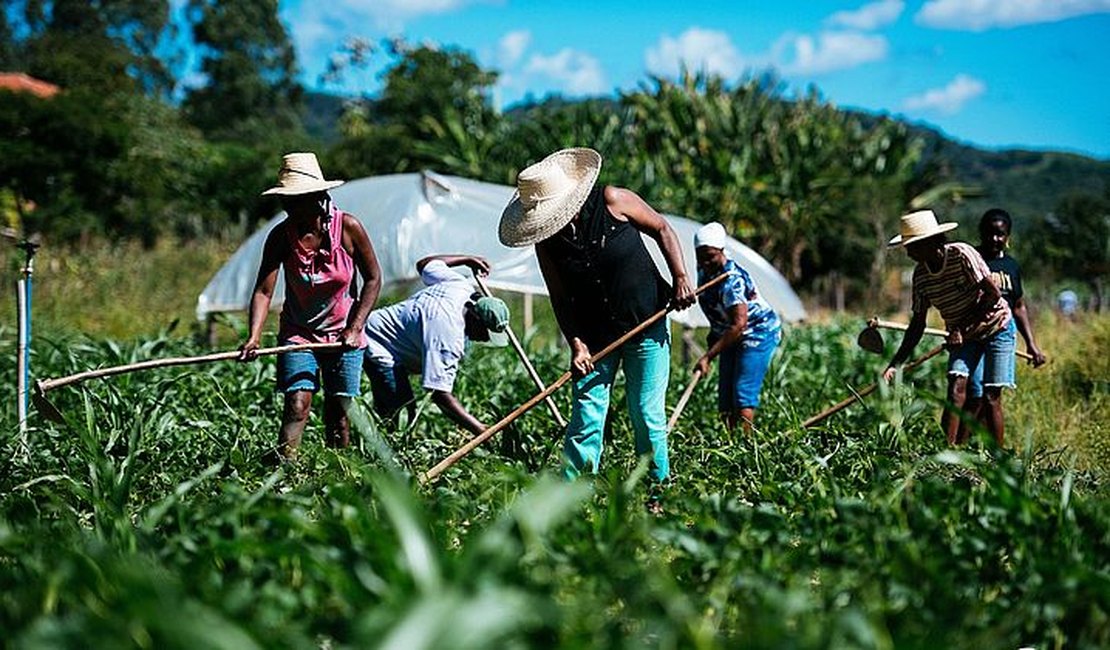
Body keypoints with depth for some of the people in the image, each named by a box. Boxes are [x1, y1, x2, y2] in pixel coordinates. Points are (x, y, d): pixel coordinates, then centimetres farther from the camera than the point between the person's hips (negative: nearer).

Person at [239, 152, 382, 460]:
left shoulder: (348, 227, -13)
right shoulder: (281, 235, -12)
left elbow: (373, 279, -3)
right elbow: (263, 290, -17)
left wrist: (355, 328, -10)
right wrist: (254, 337, -32)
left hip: (344, 335, 0)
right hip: (298, 334, 0)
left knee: (338, 412, 2)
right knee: (297, 405, -14)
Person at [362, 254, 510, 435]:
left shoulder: (461, 285, -6)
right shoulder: (449, 336, -32)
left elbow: (424, 264, 15)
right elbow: (441, 396, -34)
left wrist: (468, 259, 26)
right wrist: (481, 431, -36)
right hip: (377, 346, -11)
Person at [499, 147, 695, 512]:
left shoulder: (611, 201, -14)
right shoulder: (546, 241, -6)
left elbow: (662, 229, -2)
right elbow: (560, 298, -2)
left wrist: (680, 278, -11)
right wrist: (576, 344, -13)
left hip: (646, 325, -2)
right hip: (595, 336, 2)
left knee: (647, 415, 0)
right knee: (586, 415, -5)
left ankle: (659, 492, 15)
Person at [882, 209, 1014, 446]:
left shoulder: (962, 254, -24)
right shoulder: (920, 275, -7)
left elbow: (993, 295, -22)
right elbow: (918, 323, -2)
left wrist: (964, 328, -21)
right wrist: (895, 364, -9)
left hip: (995, 327, -4)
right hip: (962, 335, 4)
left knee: (991, 398, -6)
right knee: (957, 386, -14)